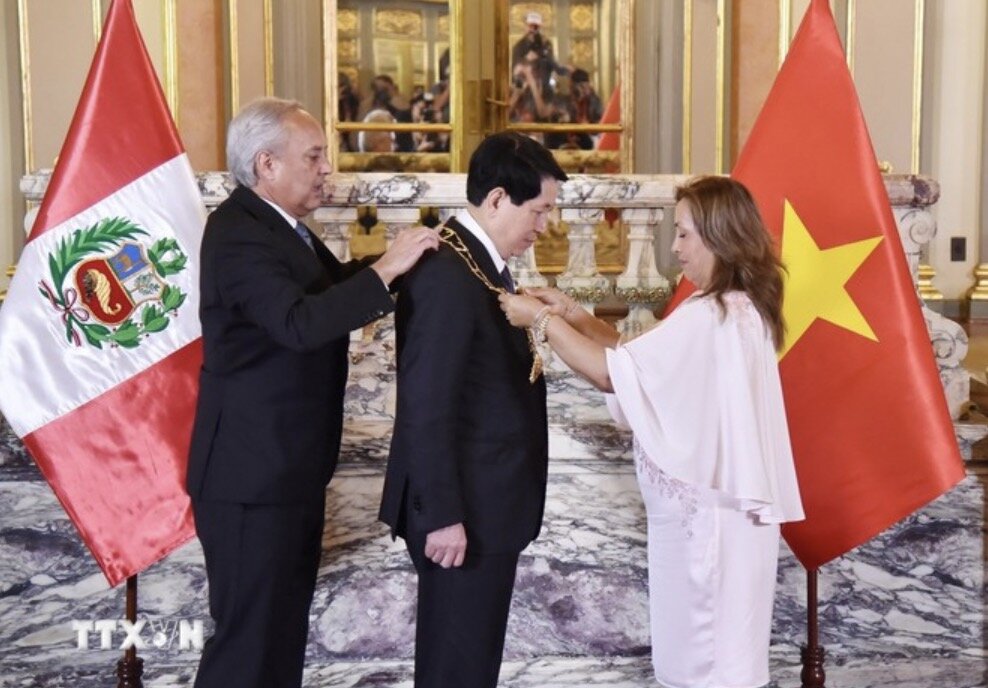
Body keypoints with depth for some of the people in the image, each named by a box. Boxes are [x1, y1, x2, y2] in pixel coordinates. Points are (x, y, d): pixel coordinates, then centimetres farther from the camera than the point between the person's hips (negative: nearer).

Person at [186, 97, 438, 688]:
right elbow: (301, 323, -34)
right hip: (253, 474, -10)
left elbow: (335, 284, 17)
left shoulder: (279, 226, 11)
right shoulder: (238, 235, -21)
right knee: (250, 636, -1)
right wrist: (387, 267, -31)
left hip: (290, 466, 10)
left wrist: (406, 259, 3)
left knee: (284, 621, 21)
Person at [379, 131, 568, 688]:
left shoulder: (481, 263, 10)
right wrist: (442, 515, -22)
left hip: (481, 500, 10)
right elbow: (426, 407, -24)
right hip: (464, 509, -10)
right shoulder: (448, 274, -22)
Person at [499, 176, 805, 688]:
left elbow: (614, 372, -23)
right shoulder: (740, 308, 9)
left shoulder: (710, 318, -23)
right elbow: (644, 359, 12)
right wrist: (574, 315, 4)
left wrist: (542, 321, -12)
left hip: (704, 510, -10)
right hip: (717, 501, 10)